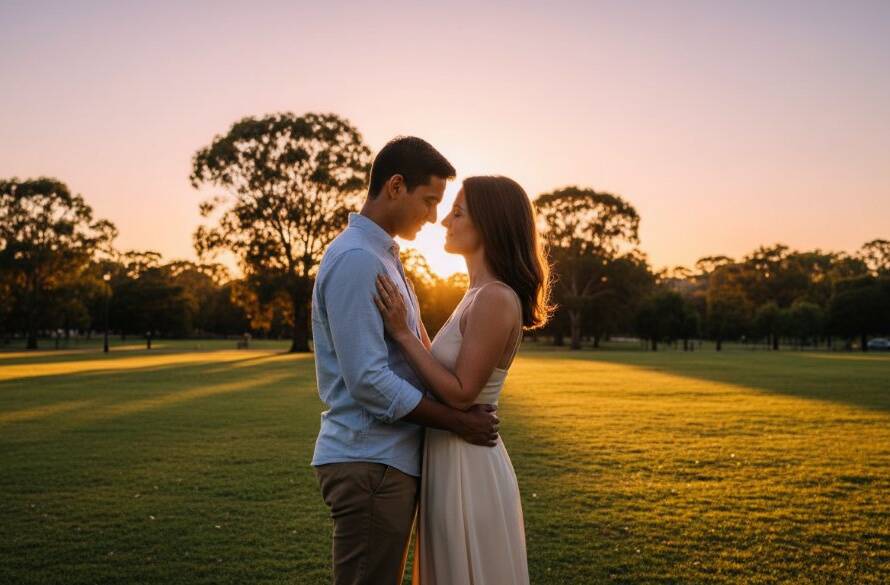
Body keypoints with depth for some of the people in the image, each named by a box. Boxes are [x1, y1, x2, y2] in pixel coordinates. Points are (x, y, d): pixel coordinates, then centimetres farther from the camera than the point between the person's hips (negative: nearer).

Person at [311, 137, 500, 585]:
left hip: (387, 458, 10)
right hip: (369, 463, -10)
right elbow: (368, 380, -22)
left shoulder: (381, 257, 15)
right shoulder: (356, 259, -17)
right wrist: (458, 422, -13)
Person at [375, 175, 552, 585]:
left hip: (466, 467, -9)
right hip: (453, 461, 9)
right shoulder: (480, 296, 10)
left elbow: (461, 393, -21)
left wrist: (402, 334, -18)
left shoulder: (496, 299, -19)